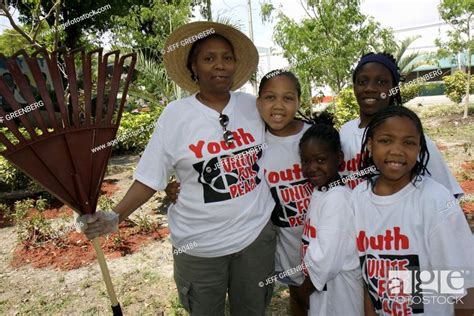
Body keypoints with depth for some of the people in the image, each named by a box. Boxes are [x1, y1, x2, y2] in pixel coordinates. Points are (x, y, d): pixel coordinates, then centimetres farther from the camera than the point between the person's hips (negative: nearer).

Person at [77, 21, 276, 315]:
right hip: (200, 246, -2)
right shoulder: (176, 114, -10)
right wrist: (115, 217, -17)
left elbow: (273, 156, 13)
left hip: (257, 234, 3)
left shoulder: (252, 105, -2)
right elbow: (150, 177, -8)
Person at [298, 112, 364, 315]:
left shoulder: (337, 199, -24)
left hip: (338, 288, -8)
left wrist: (301, 292, -12)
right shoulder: (319, 191, 2)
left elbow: (327, 262, -26)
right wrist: (307, 286, 6)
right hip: (321, 286, 8)